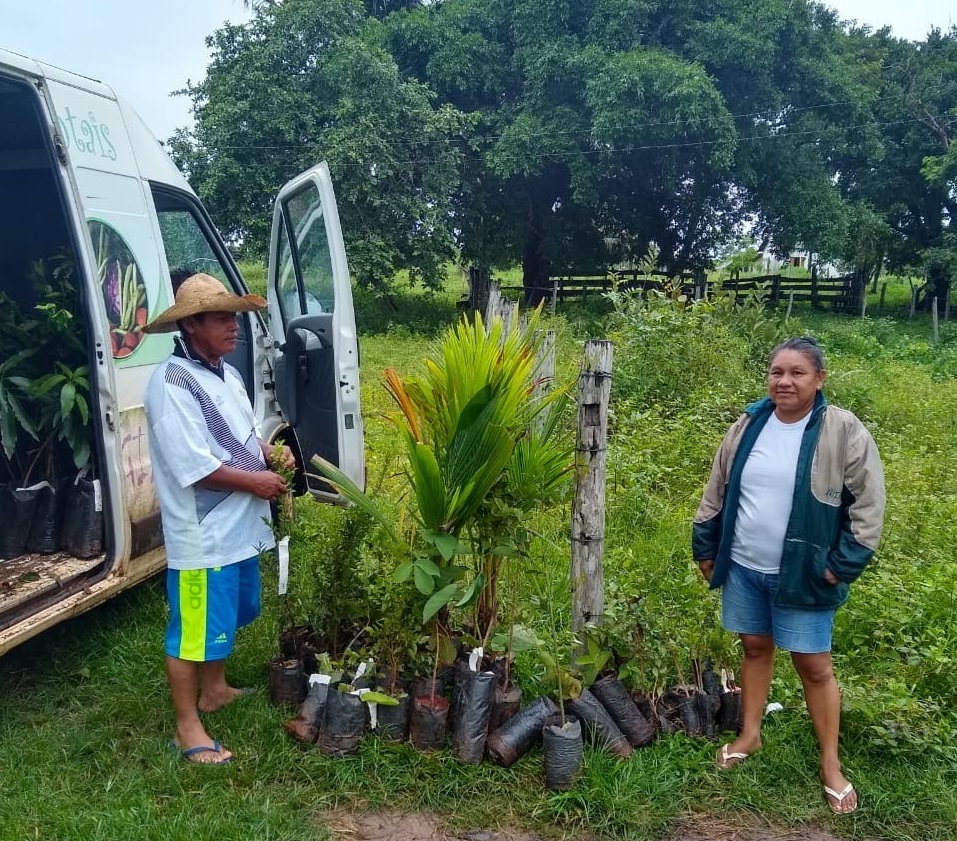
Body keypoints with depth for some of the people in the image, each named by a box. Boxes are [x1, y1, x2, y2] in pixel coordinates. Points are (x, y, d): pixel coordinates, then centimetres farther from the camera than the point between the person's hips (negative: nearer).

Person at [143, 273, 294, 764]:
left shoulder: (227, 374, 11)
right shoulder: (171, 383, -20)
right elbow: (191, 465, -26)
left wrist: (271, 452, 3)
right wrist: (254, 481, -18)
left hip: (237, 526, 10)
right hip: (201, 535, -10)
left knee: (228, 615, 23)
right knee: (193, 630, 1)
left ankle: (214, 690, 43)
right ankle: (187, 728, 15)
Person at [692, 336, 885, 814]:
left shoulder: (845, 433, -12)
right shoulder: (748, 426, 0)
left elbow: (867, 506, -9)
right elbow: (716, 493, 9)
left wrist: (842, 565, -11)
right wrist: (705, 548, 10)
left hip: (803, 573, -4)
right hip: (743, 567, 4)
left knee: (813, 665, 4)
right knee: (755, 648, 17)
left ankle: (830, 764, 21)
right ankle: (750, 735, 34)